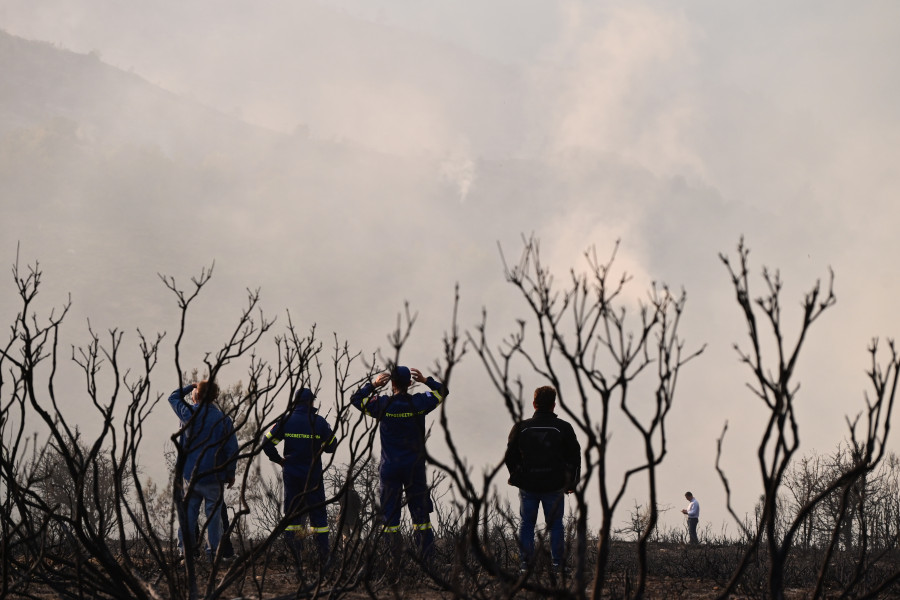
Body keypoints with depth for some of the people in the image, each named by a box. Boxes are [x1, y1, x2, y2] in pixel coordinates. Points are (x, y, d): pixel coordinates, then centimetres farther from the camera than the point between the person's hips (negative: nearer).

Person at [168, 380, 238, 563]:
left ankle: (186, 551, 8)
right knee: (213, 516, 5)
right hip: (214, 477, -1)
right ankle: (213, 553, 5)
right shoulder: (223, 419, -7)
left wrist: (190, 386, 21)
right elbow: (232, 449, -5)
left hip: (190, 474, 1)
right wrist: (231, 473, 7)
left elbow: (174, 398, 14)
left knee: (188, 515, 8)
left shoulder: (189, 413, -6)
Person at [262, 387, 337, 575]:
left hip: (291, 474, 1)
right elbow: (331, 446, 2)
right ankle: (323, 557, 4)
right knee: (318, 513, 7)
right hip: (313, 475, -1)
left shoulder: (286, 420, -3)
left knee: (291, 514, 7)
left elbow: (267, 442, -6)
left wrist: (278, 460, 8)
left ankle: (293, 560, 3)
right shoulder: (319, 422, -4)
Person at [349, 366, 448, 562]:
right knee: (420, 511, 5)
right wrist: (425, 380, 18)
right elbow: (443, 391, 13)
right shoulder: (419, 402, -5)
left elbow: (355, 398, 7)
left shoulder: (382, 404, -8)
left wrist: (373, 384, 10)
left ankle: (393, 557, 0)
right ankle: (426, 555, 1)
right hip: (415, 467, 1)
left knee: (390, 513, 4)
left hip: (390, 468, -1)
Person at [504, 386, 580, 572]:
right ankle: (558, 564, 6)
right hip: (554, 486, 0)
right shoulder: (563, 428, -3)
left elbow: (510, 457, 4)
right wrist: (571, 483, 13)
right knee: (555, 524, 9)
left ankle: (525, 563, 6)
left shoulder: (521, 427, -2)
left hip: (528, 486, 0)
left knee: (527, 523, 11)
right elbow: (574, 457, 3)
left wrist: (517, 476, 19)